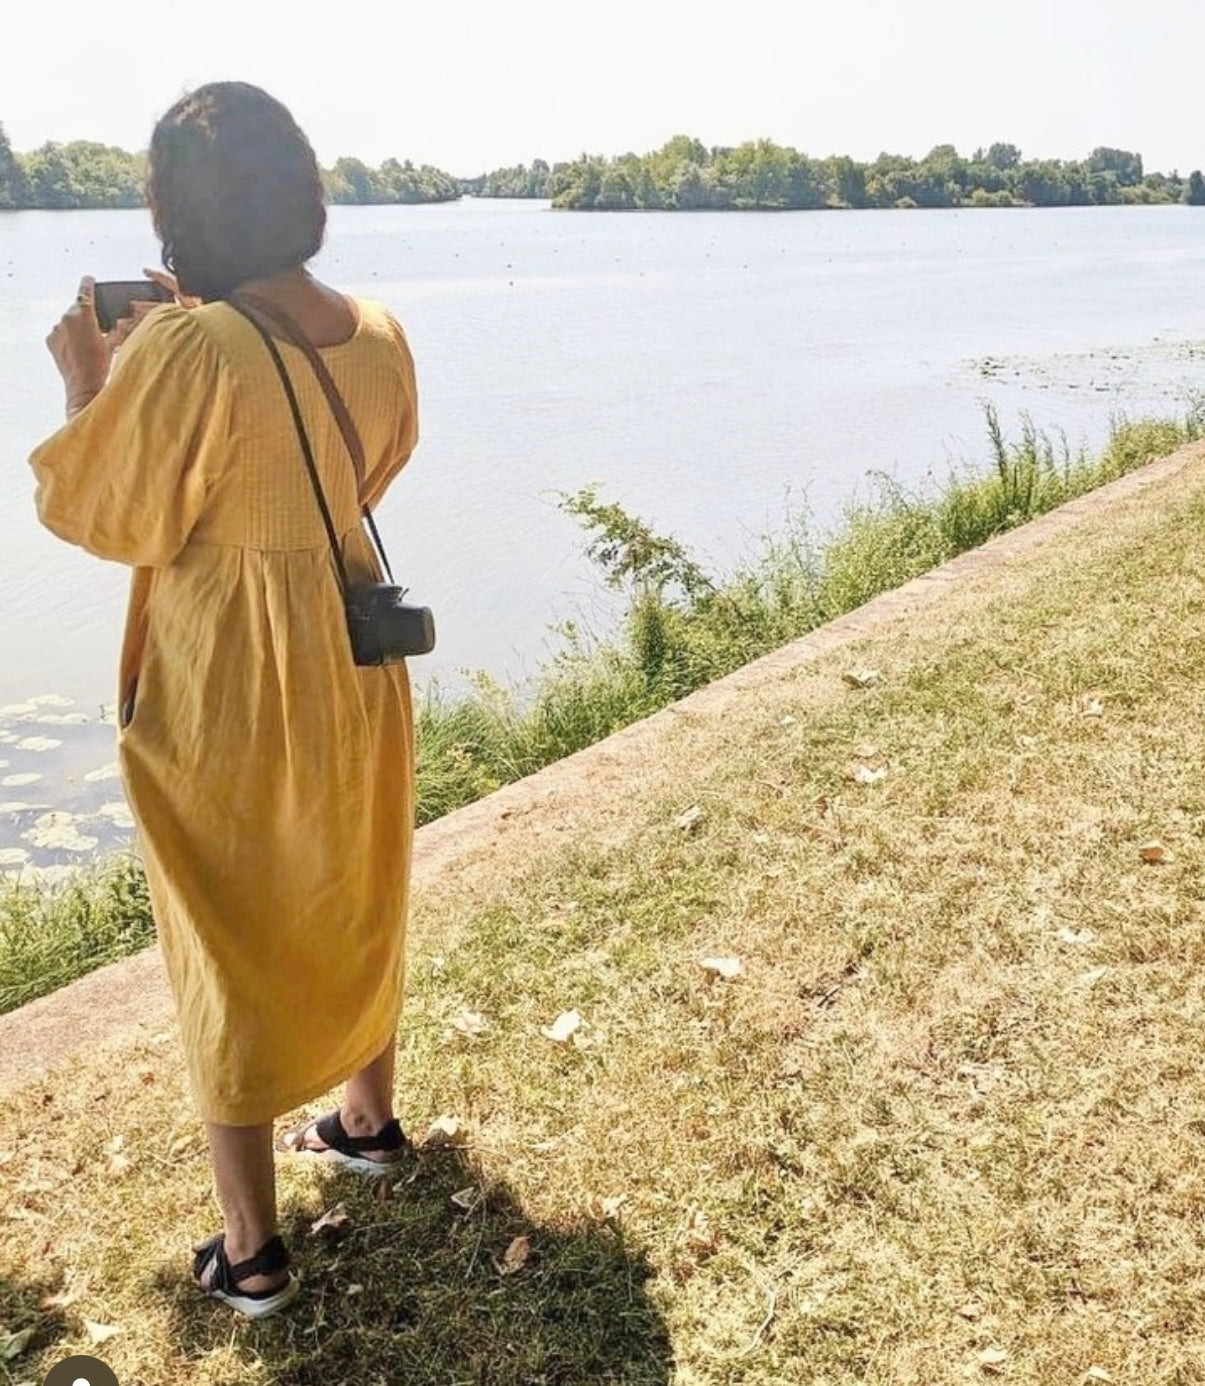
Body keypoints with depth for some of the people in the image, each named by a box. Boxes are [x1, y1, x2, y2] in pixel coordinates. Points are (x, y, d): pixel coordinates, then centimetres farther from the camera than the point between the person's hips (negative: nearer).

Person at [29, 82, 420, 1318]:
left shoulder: (188, 349, -23)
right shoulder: (378, 336, -3)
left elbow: (97, 514, -13)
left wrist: (87, 381, 1)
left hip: (226, 686, -6)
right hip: (353, 658, 6)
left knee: (230, 944, 10)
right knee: (352, 900, 24)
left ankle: (251, 1250, 24)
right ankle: (368, 1121, 46)